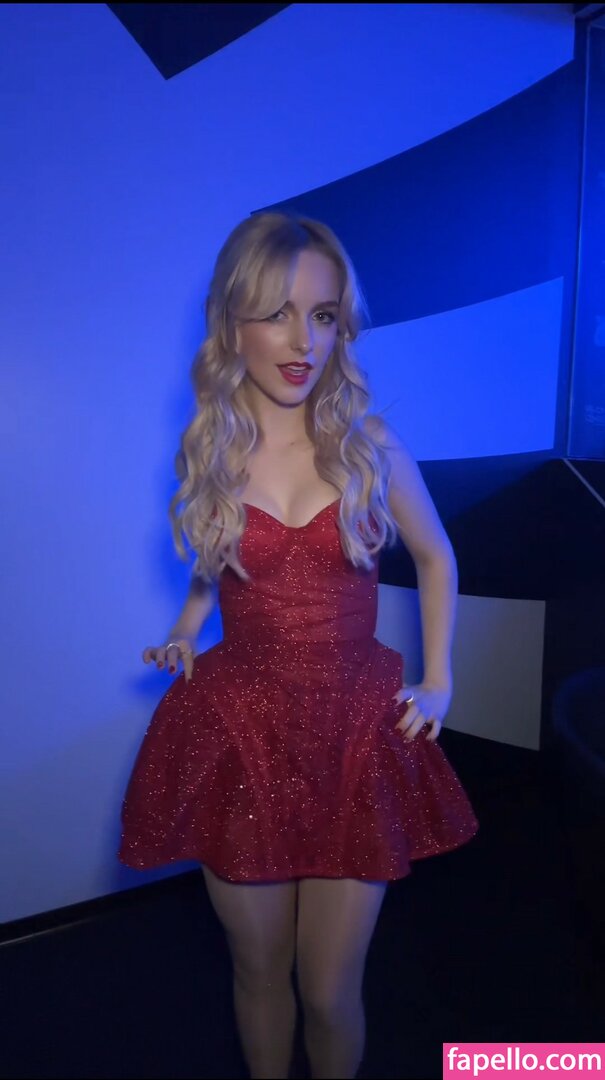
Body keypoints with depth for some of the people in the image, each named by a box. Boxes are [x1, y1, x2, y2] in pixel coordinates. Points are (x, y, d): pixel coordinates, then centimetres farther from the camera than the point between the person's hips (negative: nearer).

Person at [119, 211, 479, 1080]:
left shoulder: (372, 447, -5)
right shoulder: (206, 457, -1)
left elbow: (435, 558, 10)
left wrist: (438, 681, 5)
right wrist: (183, 634, 4)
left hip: (357, 731, -1)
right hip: (238, 732, 1)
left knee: (329, 990, 8)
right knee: (260, 973, 16)